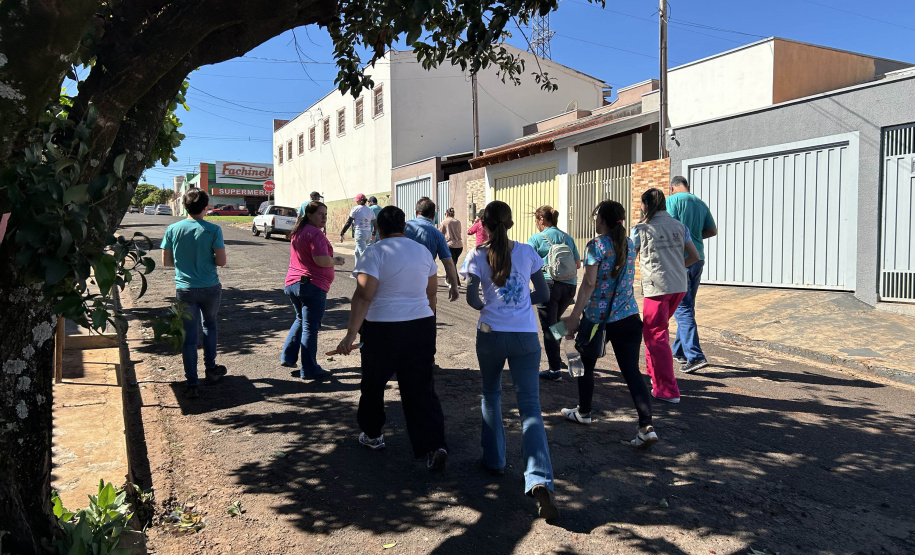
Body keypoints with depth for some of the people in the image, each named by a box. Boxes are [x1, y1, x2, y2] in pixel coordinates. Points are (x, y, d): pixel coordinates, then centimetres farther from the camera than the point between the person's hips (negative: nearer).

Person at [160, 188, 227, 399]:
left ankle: (192, 384, 5)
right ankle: (210, 369, 32)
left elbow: (166, 261, 2)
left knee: (189, 336, 5)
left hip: (185, 289, 1)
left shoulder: (173, 230, -4)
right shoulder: (213, 230, -11)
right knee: (210, 325, 25)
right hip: (210, 288, 0)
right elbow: (221, 261, -11)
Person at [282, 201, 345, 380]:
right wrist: (336, 261, -6)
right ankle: (309, 370, 6)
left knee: (301, 320, 26)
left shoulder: (297, 232, 15)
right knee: (310, 327, -2)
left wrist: (331, 259, 19)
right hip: (312, 286, -9)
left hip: (292, 283, 9)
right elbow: (322, 260, -26)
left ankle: (288, 357, 26)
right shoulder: (315, 234, -15)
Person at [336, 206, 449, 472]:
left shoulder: (375, 253, -10)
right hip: (421, 325, 4)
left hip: (382, 329, -4)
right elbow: (431, 292, 14)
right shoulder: (423, 251, 7)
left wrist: (350, 335, -18)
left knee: (373, 383, 17)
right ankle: (434, 445, -3)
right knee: (421, 387, 7)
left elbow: (363, 296, -18)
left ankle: (372, 434, 34)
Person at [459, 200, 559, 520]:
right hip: (526, 336, 1)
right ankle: (540, 481, -16)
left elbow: (472, 298, -9)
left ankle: (494, 460, 30)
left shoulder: (477, 256, -2)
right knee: (530, 406, -1)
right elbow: (544, 294, 6)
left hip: (491, 334, 0)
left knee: (491, 395, 23)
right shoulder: (527, 252, 4)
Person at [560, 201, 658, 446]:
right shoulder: (629, 244, 10)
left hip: (599, 316, -5)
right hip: (628, 317, 5)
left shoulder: (596, 245, -10)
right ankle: (647, 427, -7)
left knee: (586, 364, 16)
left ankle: (583, 412, 33)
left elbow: (589, 284, -15)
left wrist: (574, 316, -13)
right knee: (631, 370, 2)